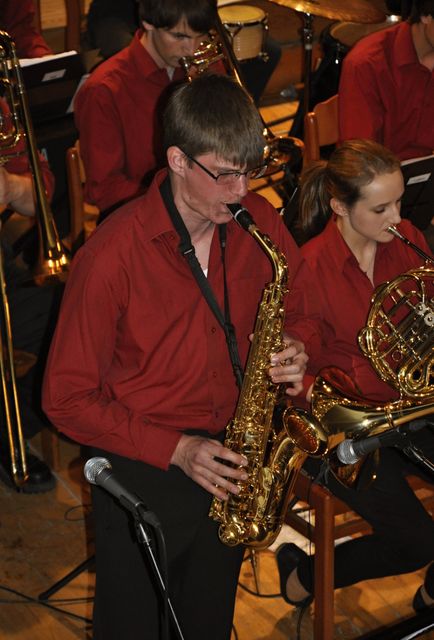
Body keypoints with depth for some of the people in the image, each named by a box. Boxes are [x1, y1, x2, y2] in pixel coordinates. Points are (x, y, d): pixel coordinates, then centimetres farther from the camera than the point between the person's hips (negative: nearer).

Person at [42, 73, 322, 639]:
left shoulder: (257, 221, -8)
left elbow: (301, 305, 10)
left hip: (229, 460, 5)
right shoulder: (112, 256, -23)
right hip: (141, 471, -4)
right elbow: (67, 399, -17)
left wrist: (297, 351, -14)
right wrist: (175, 449, -22)